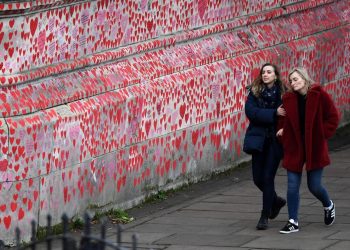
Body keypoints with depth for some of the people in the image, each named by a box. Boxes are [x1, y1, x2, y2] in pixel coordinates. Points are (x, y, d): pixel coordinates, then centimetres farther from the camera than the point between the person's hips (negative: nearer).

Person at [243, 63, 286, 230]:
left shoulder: (283, 93, -4)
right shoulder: (255, 92, 1)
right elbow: (250, 111, -13)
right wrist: (274, 113, -20)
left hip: (275, 140, -3)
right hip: (259, 139, 3)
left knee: (268, 177, -5)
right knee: (258, 178, 7)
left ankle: (265, 216, 6)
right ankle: (276, 201, 36)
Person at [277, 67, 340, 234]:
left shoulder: (319, 95, -9)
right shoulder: (288, 99, 0)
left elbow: (333, 117, -4)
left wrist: (322, 134, -10)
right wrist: (282, 130, -5)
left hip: (315, 148, -3)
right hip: (294, 148, 3)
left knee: (314, 186, 3)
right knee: (292, 186, -1)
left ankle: (329, 206, 35)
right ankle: (293, 222, 7)